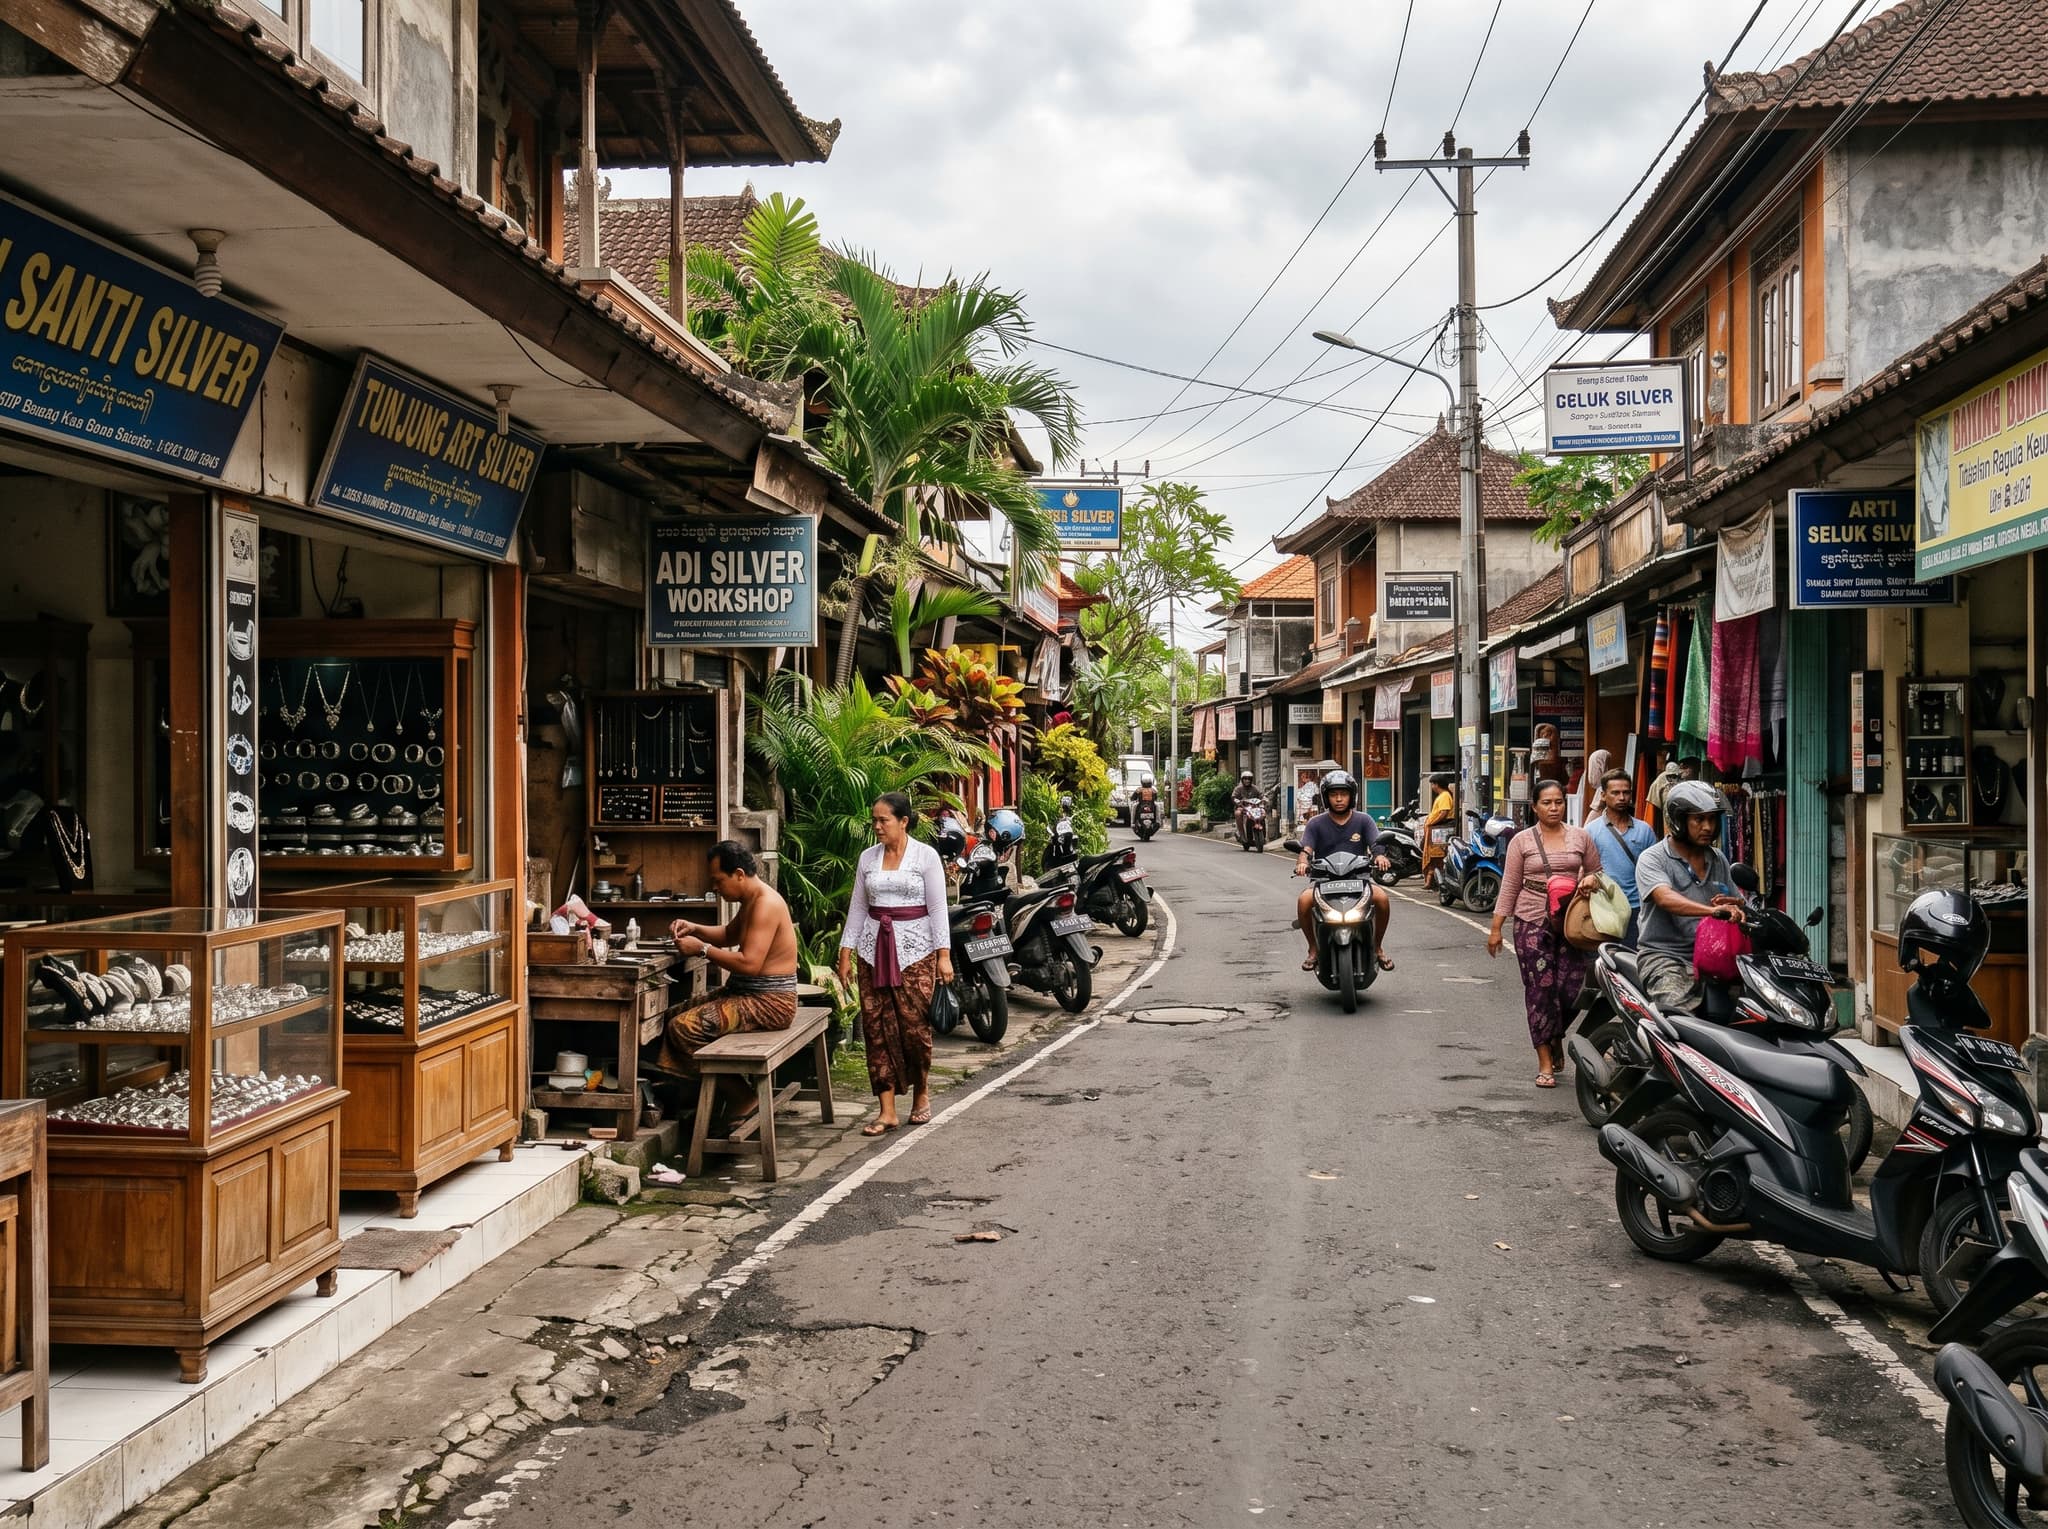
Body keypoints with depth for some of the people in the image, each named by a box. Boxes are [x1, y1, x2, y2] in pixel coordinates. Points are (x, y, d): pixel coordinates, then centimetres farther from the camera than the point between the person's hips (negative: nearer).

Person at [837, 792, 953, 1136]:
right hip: (874, 948, 4)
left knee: (915, 1024, -6)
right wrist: (846, 953, 7)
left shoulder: (926, 856, -3)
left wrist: (944, 955, -10)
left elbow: (938, 907, -5)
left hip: (914, 948, -4)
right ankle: (887, 1111, 3)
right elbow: (858, 907, 11)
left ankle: (921, 1092, 19)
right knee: (877, 1027, -1)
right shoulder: (867, 857, 8)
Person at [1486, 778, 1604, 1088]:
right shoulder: (1522, 841, 4)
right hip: (1533, 923, -1)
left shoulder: (1581, 837, 8)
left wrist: (1590, 880, -5)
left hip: (1572, 923, 1)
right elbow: (1509, 887, 4)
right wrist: (1496, 927, 1)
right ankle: (1545, 1062, 3)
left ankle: (1556, 1040, 26)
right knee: (1540, 989, -3)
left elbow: (1596, 871, 19)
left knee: (1569, 988, -3)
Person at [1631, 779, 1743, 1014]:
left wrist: (1735, 906, -2)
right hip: (1664, 956, -6)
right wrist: (1712, 910, -37)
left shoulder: (1718, 860, 19)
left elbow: (1736, 904, 25)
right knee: (1683, 1007, -31)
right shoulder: (1652, 858, -1)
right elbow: (1665, 898, -21)